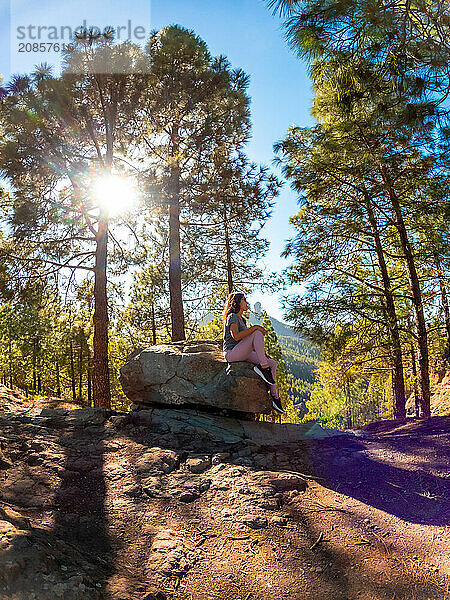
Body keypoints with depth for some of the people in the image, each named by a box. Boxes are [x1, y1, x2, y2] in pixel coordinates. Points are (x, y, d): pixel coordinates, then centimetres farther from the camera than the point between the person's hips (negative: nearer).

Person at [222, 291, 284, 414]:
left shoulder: (241, 320, 21)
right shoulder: (232, 317, -6)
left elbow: (250, 343, 24)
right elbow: (236, 336, -26)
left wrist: (262, 353, 14)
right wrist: (254, 327, -22)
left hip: (243, 355, 9)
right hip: (231, 354, -9)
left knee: (273, 363, -1)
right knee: (257, 333, -24)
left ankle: (275, 396, -1)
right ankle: (263, 367, -24)